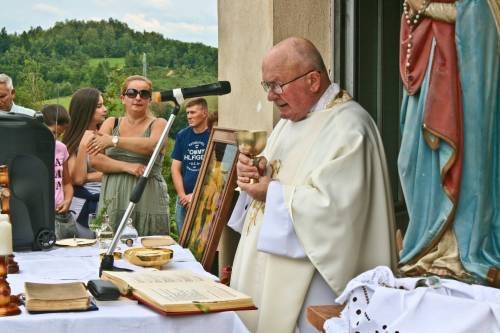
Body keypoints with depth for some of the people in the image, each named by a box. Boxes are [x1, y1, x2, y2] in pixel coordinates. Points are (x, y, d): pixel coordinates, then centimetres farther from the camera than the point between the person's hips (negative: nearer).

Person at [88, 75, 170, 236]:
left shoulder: (158, 124, 8)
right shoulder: (111, 123, 14)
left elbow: (151, 145, -15)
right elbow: (95, 160, 3)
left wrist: (113, 141, -17)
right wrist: (127, 166, -10)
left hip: (148, 203, -2)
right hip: (113, 203, 2)